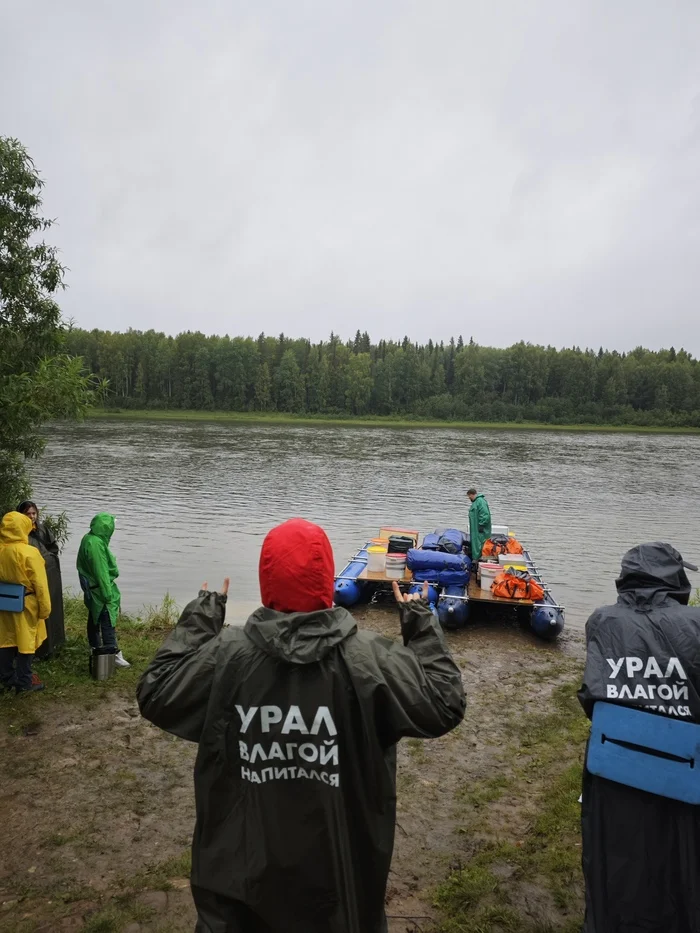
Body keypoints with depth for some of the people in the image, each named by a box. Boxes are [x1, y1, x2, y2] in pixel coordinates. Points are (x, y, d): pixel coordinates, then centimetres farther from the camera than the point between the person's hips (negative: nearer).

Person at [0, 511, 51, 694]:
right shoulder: (29, 552, -21)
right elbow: (40, 584, -17)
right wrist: (45, 608, -8)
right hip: (25, 604, -6)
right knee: (25, 642, 6)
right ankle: (24, 683, 14)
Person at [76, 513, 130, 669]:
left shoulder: (89, 539, 6)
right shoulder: (96, 544, -25)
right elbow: (101, 571, -24)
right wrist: (108, 594, -19)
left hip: (91, 588, 10)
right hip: (100, 588, -10)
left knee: (94, 618, 19)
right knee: (108, 621, -5)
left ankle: (96, 648, 32)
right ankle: (113, 653, -2)